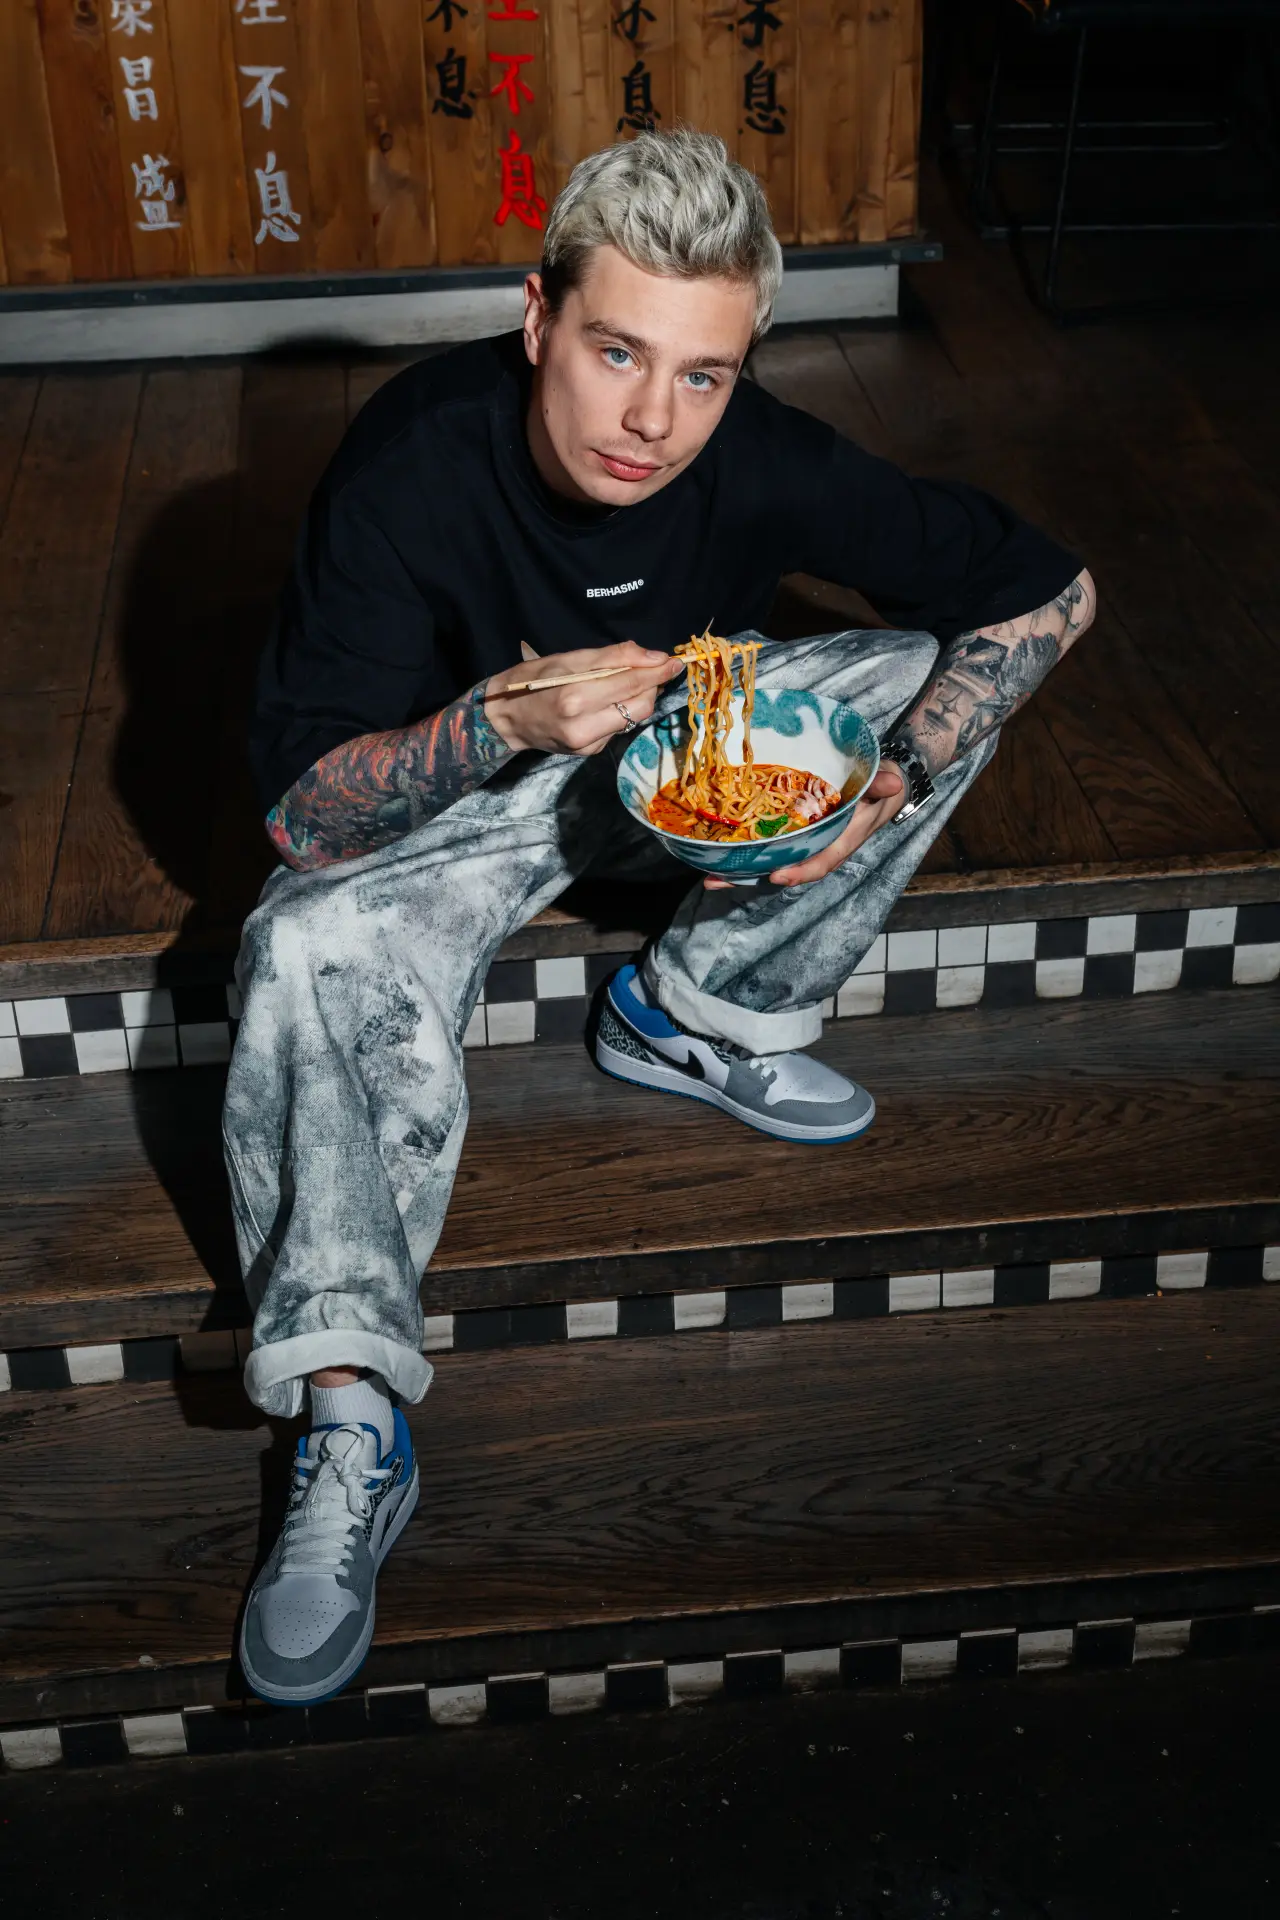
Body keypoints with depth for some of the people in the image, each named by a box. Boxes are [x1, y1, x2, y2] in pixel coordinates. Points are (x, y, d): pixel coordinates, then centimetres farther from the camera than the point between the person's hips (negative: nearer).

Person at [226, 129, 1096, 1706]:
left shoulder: (762, 462, -24)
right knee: (313, 952, -33)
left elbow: (1053, 589, -15)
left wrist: (889, 783, -29)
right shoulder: (413, 469, -31)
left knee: (936, 673, -17)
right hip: (452, 788, -3)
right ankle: (352, 1423, -31)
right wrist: (505, 719, -47)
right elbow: (301, 808, -29)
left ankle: (691, 1014, -5)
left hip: (685, 758, 3)